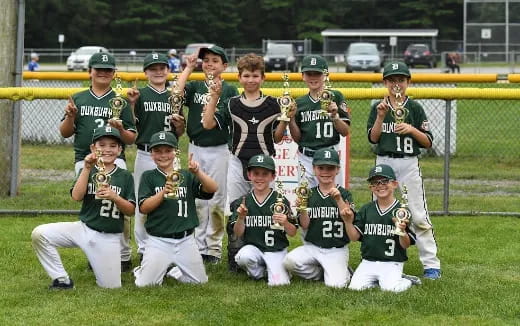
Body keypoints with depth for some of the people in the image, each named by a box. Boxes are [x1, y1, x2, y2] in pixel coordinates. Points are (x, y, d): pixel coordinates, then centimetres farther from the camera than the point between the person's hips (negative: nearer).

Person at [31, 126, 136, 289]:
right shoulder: (87, 171, 5)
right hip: (84, 228, 1)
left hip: (109, 238, -1)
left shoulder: (125, 176, 3)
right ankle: (62, 280, -8)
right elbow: (76, 196, -13)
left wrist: (114, 197, -19)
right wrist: (87, 168, -19)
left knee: (111, 286, -4)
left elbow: (131, 210, -1)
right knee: (39, 234, -21)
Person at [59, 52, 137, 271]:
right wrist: (70, 116, -7)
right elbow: (65, 133, 12)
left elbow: (131, 139, 7)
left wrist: (120, 129, -14)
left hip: (114, 159, -2)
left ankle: (123, 256, -2)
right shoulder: (78, 99, 14)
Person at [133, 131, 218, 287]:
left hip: (186, 240, 2)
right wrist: (163, 192, -22)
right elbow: (143, 208, -8)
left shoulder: (187, 176, 6)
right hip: (158, 240, -2)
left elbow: (212, 189, -8)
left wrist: (197, 172, -25)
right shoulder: (149, 176, 2)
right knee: (145, 284, -8)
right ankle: (141, 271, 26)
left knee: (200, 282, 6)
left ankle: (177, 272, 33)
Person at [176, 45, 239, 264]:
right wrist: (188, 68, -6)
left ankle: (214, 247, 11)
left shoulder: (229, 90, 0)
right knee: (197, 199, 7)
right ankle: (199, 245, 16)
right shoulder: (194, 87, 7)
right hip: (195, 149, 3)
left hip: (219, 150, -3)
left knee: (216, 199, 2)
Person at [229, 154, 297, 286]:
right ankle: (259, 272, 2)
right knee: (243, 257, -32)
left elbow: (293, 233, -2)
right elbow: (238, 234, 1)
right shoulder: (243, 202, 3)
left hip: (277, 250, -1)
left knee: (279, 283, -21)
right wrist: (240, 218, -17)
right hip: (253, 247, 1)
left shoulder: (280, 200, -3)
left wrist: (285, 223, -23)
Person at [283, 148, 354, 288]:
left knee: (336, 284, -23)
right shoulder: (309, 195, 6)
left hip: (336, 250, -2)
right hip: (311, 247, 3)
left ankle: (343, 273, 15)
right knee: (289, 261, -26)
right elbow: (305, 226, 0)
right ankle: (321, 274, 1)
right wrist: (302, 208, -18)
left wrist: (339, 200, -26)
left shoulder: (344, 194, 1)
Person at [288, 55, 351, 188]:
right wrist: (291, 118, -6)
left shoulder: (335, 97, 1)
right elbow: (297, 138, 8)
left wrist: (334, 116, -17)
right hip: (305, 159, 3)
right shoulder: (299, 102, 9)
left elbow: (345, 132, -1)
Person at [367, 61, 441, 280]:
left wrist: (411, 129, -16)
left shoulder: (415, 108, 2)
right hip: (383, 163, 2)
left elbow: (428, 142, 0)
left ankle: (431, 264, -2)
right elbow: (373, 138, -2)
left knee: (418, 216, -6)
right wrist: (381, 116, -14)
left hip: (409, 164, -2)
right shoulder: (378, 108, 7)